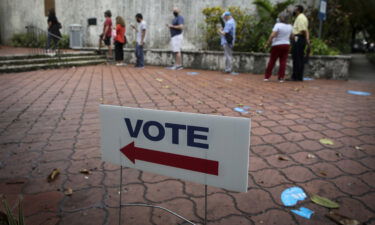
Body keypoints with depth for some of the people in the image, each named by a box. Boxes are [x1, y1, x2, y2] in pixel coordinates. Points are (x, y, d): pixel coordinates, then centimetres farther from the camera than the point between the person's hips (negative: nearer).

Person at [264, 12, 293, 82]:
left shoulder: (278, 25, -11)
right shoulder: (290, 26, 6)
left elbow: (272, 35, -20)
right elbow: (291, 36, 13)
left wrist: (267, 43, -14)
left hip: (277, 45, -4)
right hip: (286, 45, 4)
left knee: (272, 61, 3)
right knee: (283, 62, 4)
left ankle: (267, 77, 7)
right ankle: (281, 78, 0)